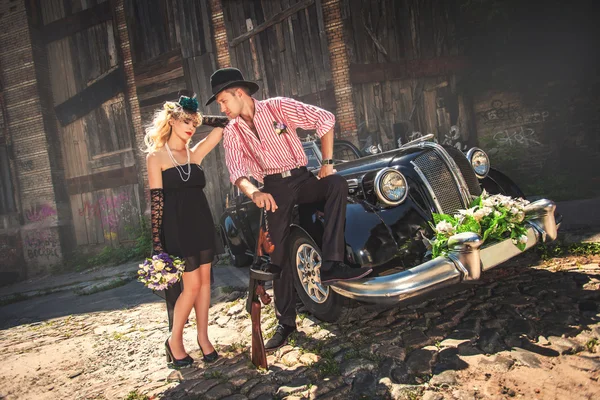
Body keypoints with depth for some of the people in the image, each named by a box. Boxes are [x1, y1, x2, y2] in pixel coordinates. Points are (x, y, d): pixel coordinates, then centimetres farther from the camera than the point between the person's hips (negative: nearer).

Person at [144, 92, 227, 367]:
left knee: (204, 281, 8)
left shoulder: (195, 153, 10)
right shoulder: (156, 156, -2)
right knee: (192, 285, -4)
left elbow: (222, 126, 9)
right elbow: (156, 200, -8)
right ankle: (174, 341, 17)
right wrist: (157, 243, -12)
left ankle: (203, 338, 22)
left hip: (202, 224, 5)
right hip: (176, 228, -5)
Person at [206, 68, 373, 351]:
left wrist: (327, 163, -11)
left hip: (301, 178, -1)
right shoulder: (232, 133, 4)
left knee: (337, 184, -32)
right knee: (278, 253, -3)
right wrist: (253, 193, -32)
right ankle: (286, 322, 11)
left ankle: (331, 266, -38)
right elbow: (236, 171, -10)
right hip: (274, 189, 2)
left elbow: (324, 119, -6)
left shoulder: (278, 107, -3)